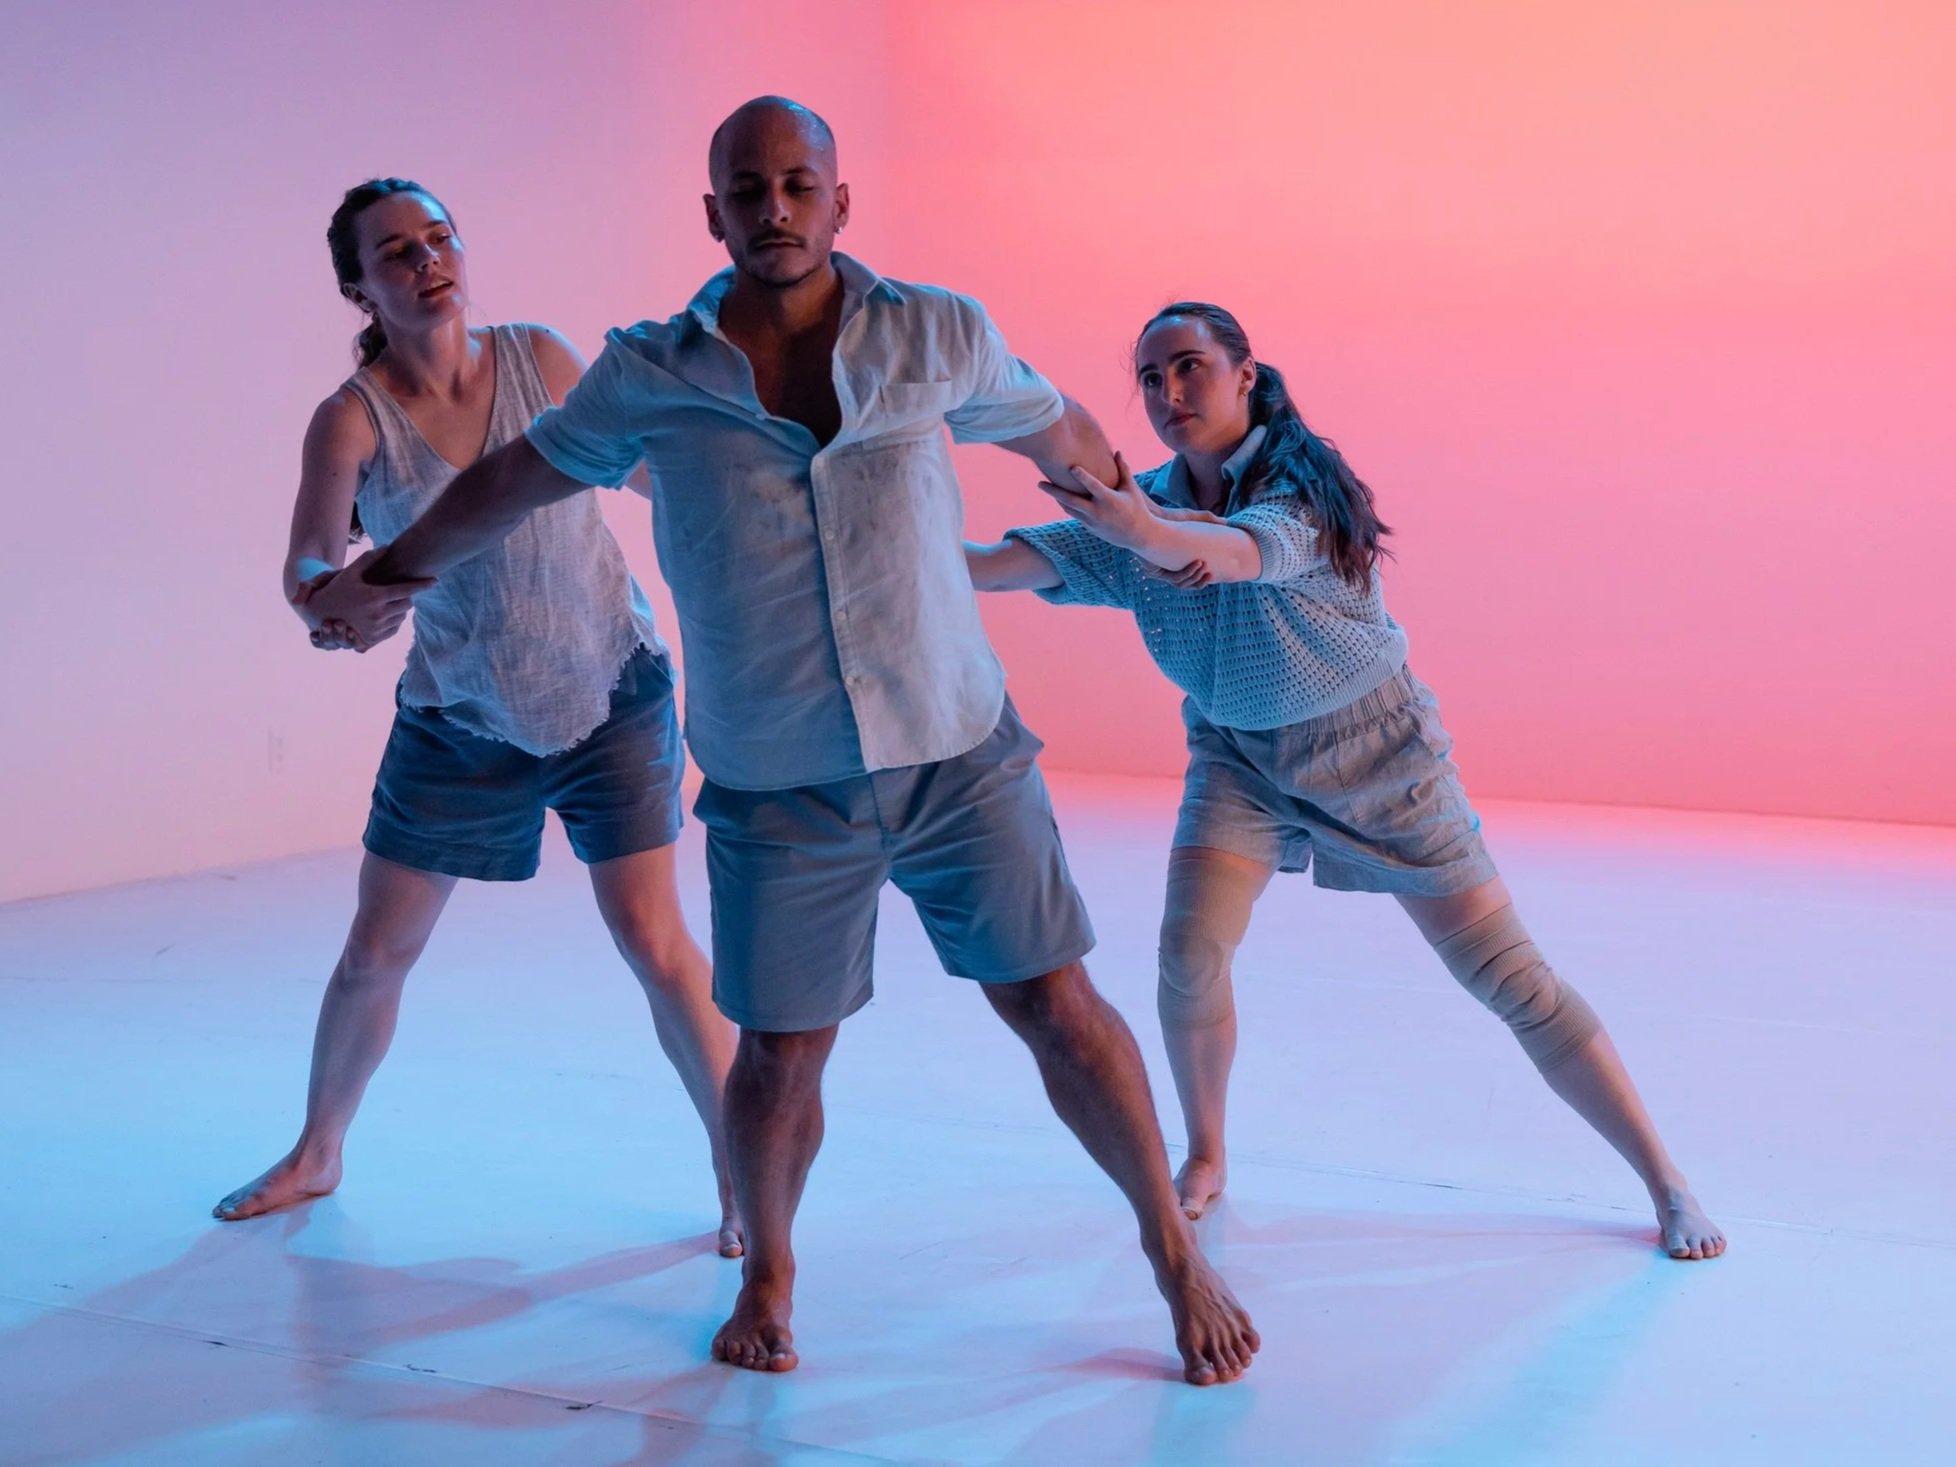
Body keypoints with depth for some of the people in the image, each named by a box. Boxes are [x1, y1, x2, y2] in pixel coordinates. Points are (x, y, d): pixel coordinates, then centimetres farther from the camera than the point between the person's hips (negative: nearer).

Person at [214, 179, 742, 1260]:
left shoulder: (539, 358, -10)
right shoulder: (353, 419, -15)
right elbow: (303, 571, -26)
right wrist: (334, 599, -47)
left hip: (611, 692, -1)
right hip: (460, 716, 1)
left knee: (653, 942, -9)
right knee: (375, 951, 11)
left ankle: (743, 1177, 5)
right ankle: (316, 1156, 35)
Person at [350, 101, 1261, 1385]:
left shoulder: (939, 336, -3)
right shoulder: (648, 378, -3)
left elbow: (1059, 430, 17)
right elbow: (506, 487, 13)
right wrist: (386, 578, 24)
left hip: (958, 758, 0)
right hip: (776, 790, 0)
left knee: (1057, 1007, 2)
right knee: (782, 1050, 6)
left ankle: (1175, 1250, 22)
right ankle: (769, 1273, 34)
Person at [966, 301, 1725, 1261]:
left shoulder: (1305, 482, -25)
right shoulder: (1150, 502, -8)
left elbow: (1251, 550, -47)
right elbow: (1032, 558, -19)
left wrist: (1155, 533, -68)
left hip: (1370, 748, -4)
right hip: (1239, 754, 4)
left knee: (1509, 976, -3)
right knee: (1187, 951, -17)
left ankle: (1664, 1182, 10)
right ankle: (1205, 1161, 9)